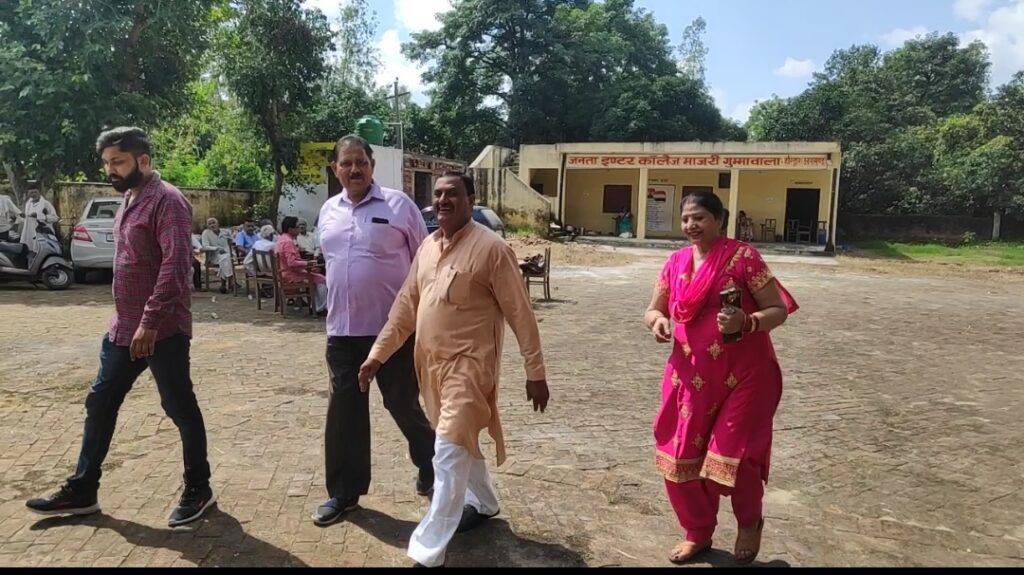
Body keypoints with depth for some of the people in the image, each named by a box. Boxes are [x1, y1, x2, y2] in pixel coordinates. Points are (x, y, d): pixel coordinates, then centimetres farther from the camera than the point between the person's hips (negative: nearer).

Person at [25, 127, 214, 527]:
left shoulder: (166, 201, -15)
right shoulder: (130, 200, 15)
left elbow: (175, 265, -24)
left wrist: (150, 321, -26)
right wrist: (126, 321, 20)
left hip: (162, 329, -9)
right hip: (124, 328, 10)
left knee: (180, 408, 2)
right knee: (100, 404, 14)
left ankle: (198, 490, 17)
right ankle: (81, 491, 27)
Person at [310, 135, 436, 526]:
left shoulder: (398, 205, -6)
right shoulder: (328, 211, 9)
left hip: (394, 328, -4)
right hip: (343, 330, 5)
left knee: (404, 404, 8)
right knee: (344, 411, 9)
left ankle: (432, 470, 32)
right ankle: (344, 492, 24)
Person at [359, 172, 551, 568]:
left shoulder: (491, 248, -13)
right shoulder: (427, 247, 8)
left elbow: (520, 313, -11)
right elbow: (406, 306, 13)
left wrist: (535, 373, -10)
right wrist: (378, 354, 8)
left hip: (469, 364, -7)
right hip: (431, 362, 8)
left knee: (449, 454, -8)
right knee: (462, 443, 22)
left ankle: (428, 552, -1)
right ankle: (483, 503, 44)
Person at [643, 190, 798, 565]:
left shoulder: (743, 257, -10)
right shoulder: (676, 262, 5)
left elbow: (779, 310, -8)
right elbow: (653, 309, 12)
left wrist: (746, 322, -28)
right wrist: (657, 321, -12)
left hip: (744, 375, -5)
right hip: (690, 377, 5)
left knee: (734, 456, -3)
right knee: (681, 457, 8)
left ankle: (750, 523, 32)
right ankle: (698, 532, 33)